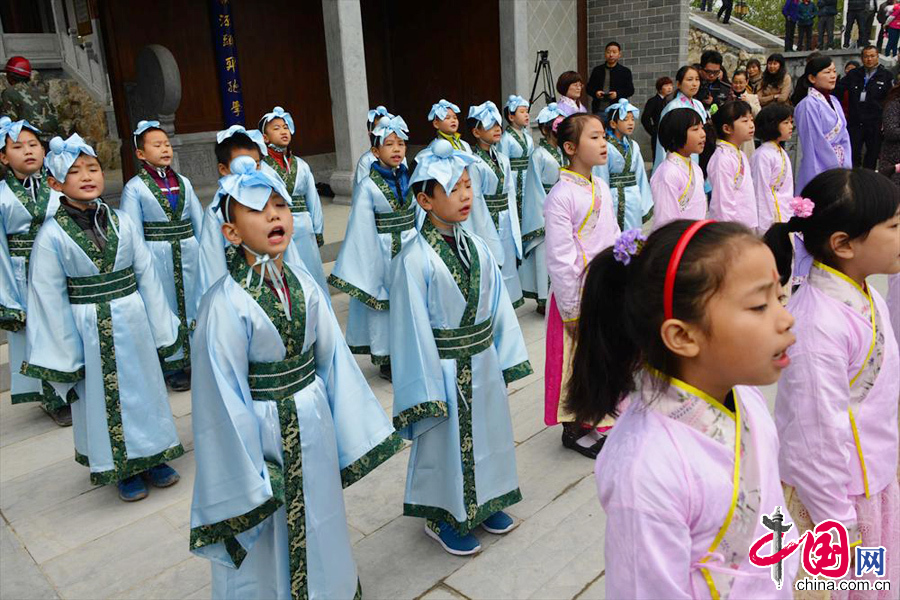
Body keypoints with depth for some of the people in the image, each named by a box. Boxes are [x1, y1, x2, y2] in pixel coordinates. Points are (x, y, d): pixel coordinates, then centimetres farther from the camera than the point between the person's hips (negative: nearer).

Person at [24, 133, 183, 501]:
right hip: (90, 330, -2)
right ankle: (122, 469, 30)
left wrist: (160, 330, 1)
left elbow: (147, 275, 1)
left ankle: (152, 455, 35)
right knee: (104, 398, 11)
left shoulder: (123, 222, -3)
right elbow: (50, 299, -7)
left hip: (133, 321, 3)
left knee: (144, 385, 15)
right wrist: (64, 354, -5)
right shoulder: (52, 235, -11)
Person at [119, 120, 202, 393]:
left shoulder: (183, 182, 6)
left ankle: (196, 359, 27)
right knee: (167, 309, 6)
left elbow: (198, 219, 10)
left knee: (192, 303, 12)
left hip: (188, 251, 3)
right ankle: (173, 367, 19)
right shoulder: (135, 187, -4)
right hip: (158, 255, -3)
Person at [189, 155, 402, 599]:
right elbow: (225, 397, -16)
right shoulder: (225, 304, -21)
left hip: (315, 424, 5)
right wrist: (248, 477, -11)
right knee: (268, 545, 14)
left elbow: (332, 357, 3)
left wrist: (355, 429, 8)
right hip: (264, 431, -5)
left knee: (320, 524, 24)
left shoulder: (303, 283, -5)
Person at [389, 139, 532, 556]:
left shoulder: (477, 248, -1)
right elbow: (413, 329, -16)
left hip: (483, 362, 6)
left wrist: (507, 360, 7)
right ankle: (443, 519, 35)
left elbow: (499, 305, 6)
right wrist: (427, 390, -14)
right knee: (446, 442, 12)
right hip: (446, 368, -6)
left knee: (487, 434, 21)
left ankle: (485, 503, 45)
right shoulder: (415, 259, -19)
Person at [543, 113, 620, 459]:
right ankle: (573, 430, 27)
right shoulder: (561, 197, -18)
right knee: (577, 361, 7)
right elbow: (560, 259, -18)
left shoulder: (601, 188, 6)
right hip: (579, 294, -7)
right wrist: (571, 310, -16)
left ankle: (594, 421, 36)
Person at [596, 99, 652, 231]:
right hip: (615, 199, -5)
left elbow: (641, 175, 10)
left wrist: (645, 205, 10)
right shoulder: (606, 147, -10)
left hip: (634, 199, 5)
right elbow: (602, 179, -8)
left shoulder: (633, 146, 7)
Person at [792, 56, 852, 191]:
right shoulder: (809, 104, -12)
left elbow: (844, 136, 11)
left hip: (839, 166, 7)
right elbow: (817, 141, -15)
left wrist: (846, 166, 1)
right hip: (819, 168, -7)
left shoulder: (833, 101, 11)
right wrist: (837, 168, -12)